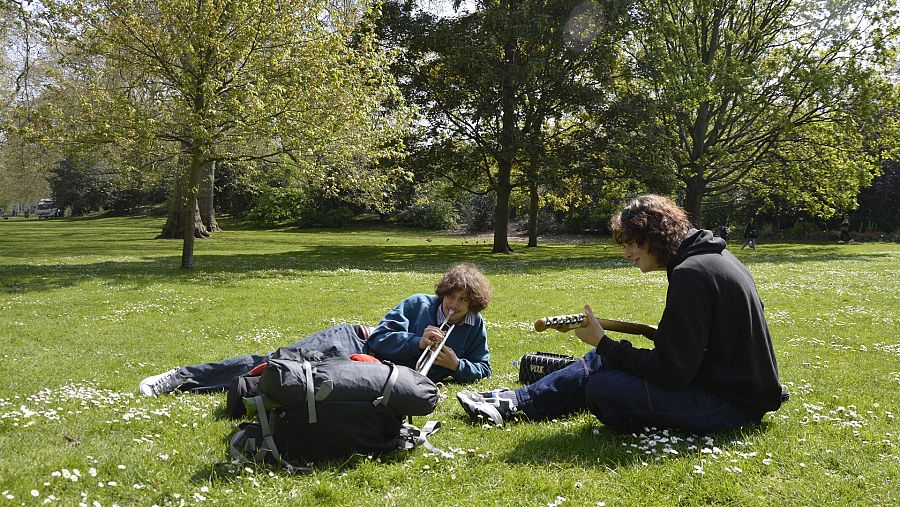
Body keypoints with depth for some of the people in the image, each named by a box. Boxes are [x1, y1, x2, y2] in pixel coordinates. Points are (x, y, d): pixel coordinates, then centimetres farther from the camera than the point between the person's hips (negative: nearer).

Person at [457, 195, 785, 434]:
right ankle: (513, 403, 11)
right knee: (600, 361, 8)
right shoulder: (710, 255, 9)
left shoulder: (690, 273, -23)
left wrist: (604, 344, -17)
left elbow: (673, 372, -25)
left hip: (733, 402, -10)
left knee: (601, 387, -23)